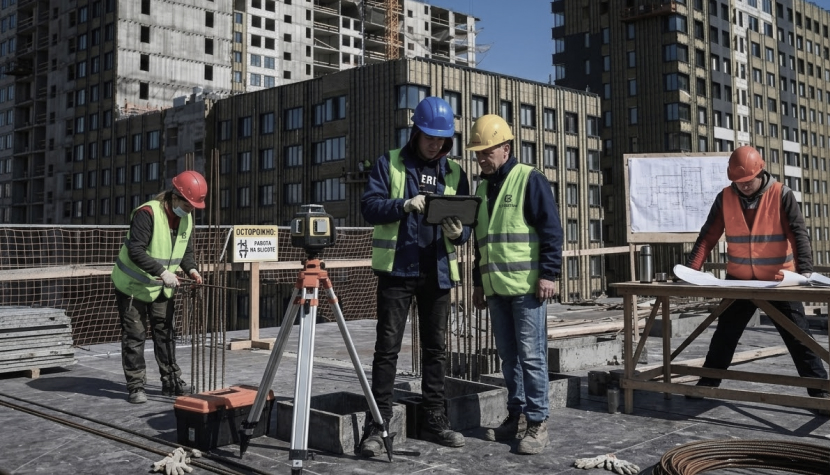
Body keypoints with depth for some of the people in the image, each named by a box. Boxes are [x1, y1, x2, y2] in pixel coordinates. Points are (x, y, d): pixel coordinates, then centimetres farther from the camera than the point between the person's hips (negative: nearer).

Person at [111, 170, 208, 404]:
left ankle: (171, 382, 21)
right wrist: (162, 272, -35)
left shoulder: (186, 219, -1)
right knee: (134, 335, 0)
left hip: (162, 286, 7)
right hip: (133, 285, -7)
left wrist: (191, 268, -11)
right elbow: (135, 251, -31)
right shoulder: (147, 213, -26)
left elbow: (186, 250, 9)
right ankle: (136, 387, 8)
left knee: (165, 333, 11)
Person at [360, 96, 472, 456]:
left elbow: (466, 222, 9)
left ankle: (434, 419, 20)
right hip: (397, 270, -3)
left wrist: (458, 233, -14)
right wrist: (404, 205, -25)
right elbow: (369, 206, -8)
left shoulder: (455, 173, 11)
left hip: (438, 273, 4)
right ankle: (378, 425, 4)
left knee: (435, 348, 9)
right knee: (387, 347, -3)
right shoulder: (389, 163, 2)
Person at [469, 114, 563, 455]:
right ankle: (517, 416, 21)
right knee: (508, 356, 12)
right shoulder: (483, 188, 18)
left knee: (531, 356, -4)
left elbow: (551, 229, -10)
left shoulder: (529, 179, -5)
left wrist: (548, 274, -16)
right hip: (496, 288, 7)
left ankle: (538, 423, 4)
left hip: (527, 286, -7)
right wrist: (479, 282, 22)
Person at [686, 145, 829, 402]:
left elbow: (798, 233, -15)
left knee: (798, 335, 4)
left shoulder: (781, 195, -10)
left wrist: (805, 269, -29)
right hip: (739, 280, 3)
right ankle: (708, 383, 23)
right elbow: (708, 236, -3)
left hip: (778, 280, -2)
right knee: (724, 334, 10)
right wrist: (691, 269, -14)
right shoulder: (725, 198, -3)